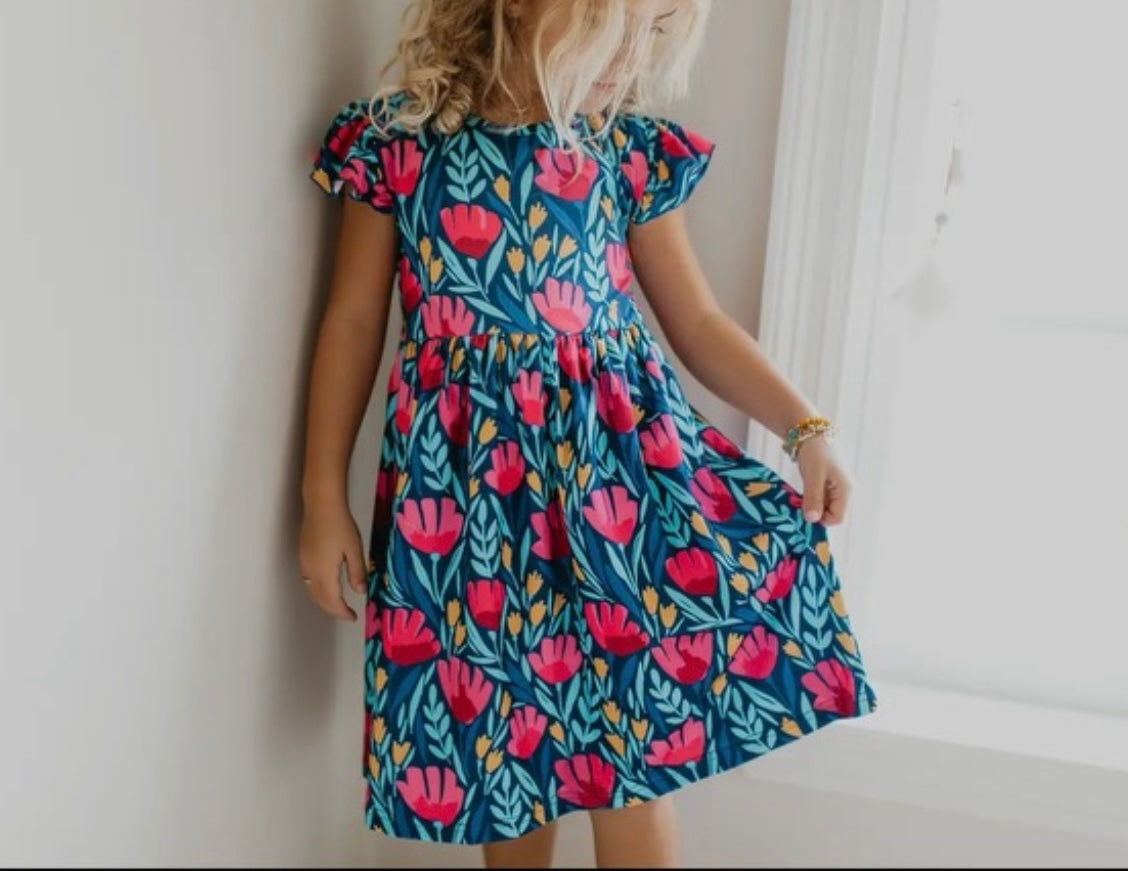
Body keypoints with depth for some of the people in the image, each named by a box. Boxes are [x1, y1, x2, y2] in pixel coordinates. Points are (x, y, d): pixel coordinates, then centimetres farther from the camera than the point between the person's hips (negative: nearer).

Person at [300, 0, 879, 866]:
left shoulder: (631, 149, 2)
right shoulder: (398, 136, -3)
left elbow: (698, 321, 7)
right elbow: (354, 323, 3)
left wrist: (805, 428, -7)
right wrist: (325, 497, 2)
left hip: (618, 458, 1)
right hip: (465, 473, 0)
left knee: (633, 738, 0)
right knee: (504, 734, 12)